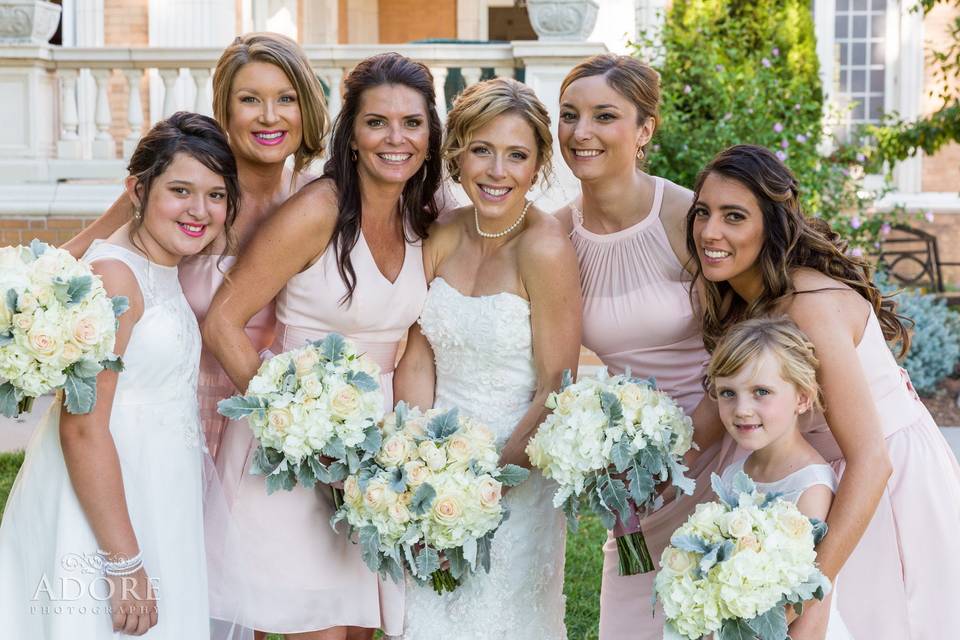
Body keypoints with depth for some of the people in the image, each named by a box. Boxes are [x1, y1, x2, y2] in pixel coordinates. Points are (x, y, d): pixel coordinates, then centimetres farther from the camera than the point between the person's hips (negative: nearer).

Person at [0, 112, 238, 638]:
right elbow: (82, 428, -23)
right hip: (101, 510, -9)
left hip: (155, 502, 9)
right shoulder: (113, 274, -19)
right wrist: (123, 562, -22)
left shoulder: (166, 270, 8)